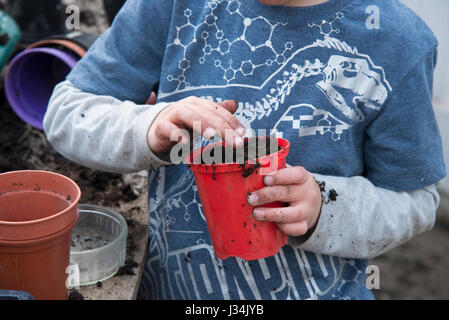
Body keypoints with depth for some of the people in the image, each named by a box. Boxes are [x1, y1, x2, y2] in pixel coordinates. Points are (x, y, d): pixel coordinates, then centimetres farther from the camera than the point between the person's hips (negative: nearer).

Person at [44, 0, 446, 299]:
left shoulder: (396, 40, -17)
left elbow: (413, 200, -8)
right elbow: (68, 111, -10)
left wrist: (324, 208, -28)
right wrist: (149, 131, -30)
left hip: (318, 290, -1)